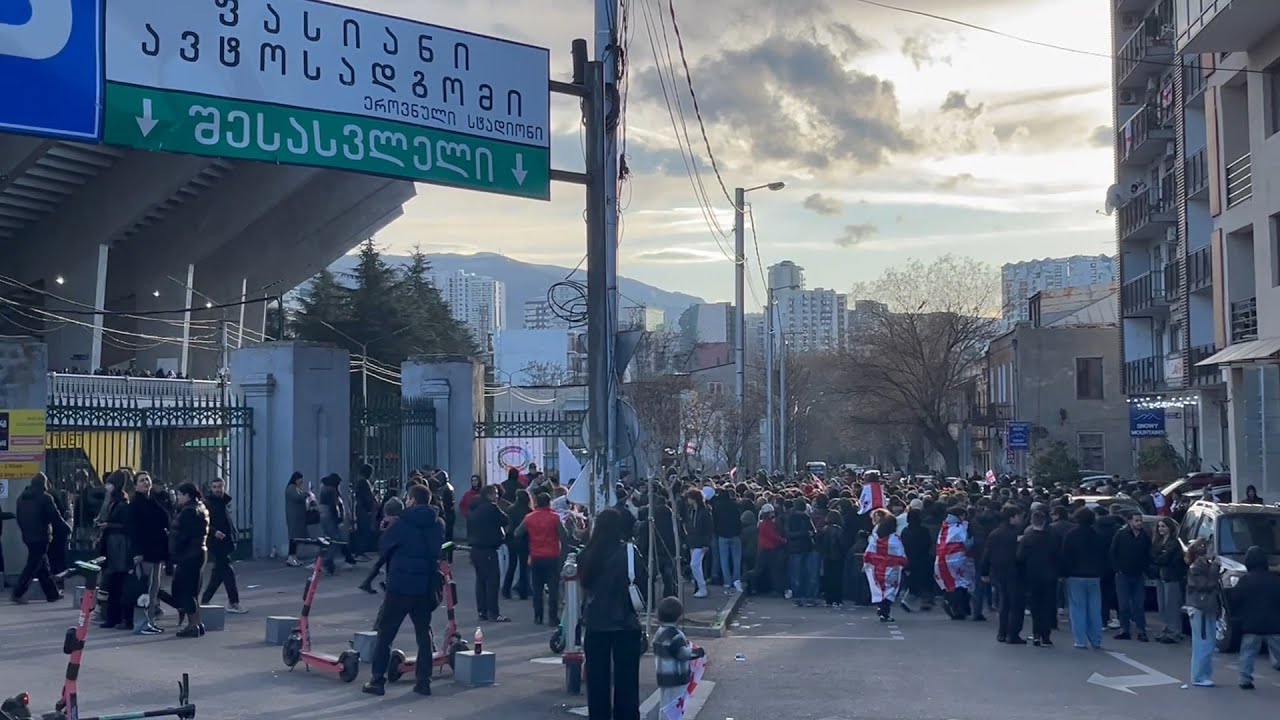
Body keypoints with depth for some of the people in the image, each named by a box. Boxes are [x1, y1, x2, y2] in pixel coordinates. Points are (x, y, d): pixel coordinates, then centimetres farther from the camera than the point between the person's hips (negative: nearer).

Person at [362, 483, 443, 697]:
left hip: (400, 585, -4)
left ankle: (378, 681, 4)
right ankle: (424, 681, 12)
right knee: (424, 633, 14)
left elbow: (383, 547, 0)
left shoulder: (403, 523, -9)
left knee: (385, 633, 5)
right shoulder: (438, 525, 4)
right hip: (427, 587, 4)